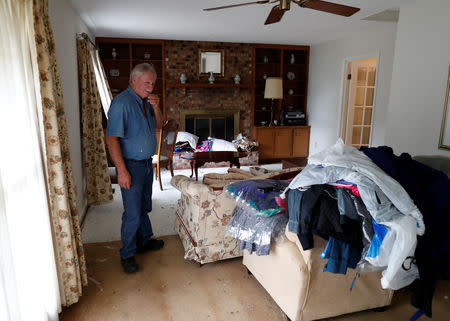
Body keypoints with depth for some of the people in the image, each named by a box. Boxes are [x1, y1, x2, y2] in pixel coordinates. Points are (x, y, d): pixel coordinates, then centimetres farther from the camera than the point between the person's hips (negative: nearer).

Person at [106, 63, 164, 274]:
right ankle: (127, 255, 15)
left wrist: (156, 107, -4)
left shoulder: (147, 101, 9)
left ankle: (144, 241, 35)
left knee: (144, 207, 19)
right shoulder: (122, 102, -17)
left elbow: (158, 125, 16)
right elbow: (111, 138, -21)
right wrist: (122, 171, -24)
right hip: (131, 165, -8)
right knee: (132, 213, -2)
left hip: (147, 163, 8)